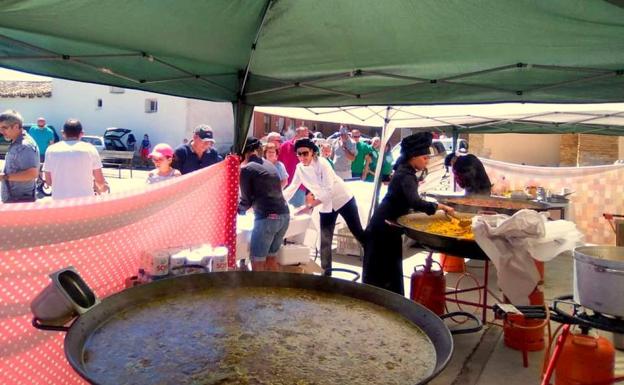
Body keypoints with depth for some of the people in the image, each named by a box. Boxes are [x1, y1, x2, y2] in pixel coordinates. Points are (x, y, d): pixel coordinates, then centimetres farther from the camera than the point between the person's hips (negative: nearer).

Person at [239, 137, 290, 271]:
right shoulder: (269, 165, 18)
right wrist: (253, 206, 37)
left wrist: (238, 209, 21)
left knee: (257, 261, 5)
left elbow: (246, 199, 1)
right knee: (271, 257, 20)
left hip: (267, 217, -7)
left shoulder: (246, 169, -3)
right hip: (284, 215, 7)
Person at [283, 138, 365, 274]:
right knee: (325, 241, 4)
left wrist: (310, 206, -34)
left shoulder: (322, 163, -24)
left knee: (358, 233, 6)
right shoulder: (299, 168, -7)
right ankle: (326, 271, 17)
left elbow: (329, 190, -29)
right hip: (326, 206, 5)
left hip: (343, 200, -5)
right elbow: (292, 187, 2)